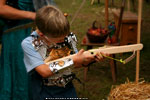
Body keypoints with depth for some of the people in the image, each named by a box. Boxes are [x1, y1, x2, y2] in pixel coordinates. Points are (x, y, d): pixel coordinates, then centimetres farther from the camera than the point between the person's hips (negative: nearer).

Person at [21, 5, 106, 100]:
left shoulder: (64, 38, -7)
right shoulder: (29, 44, -17)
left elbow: (76, 64, 3)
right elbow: (44, 71, -25)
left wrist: (92, 58, -16)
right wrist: (72, 60, -24)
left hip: (67, 89, 2)